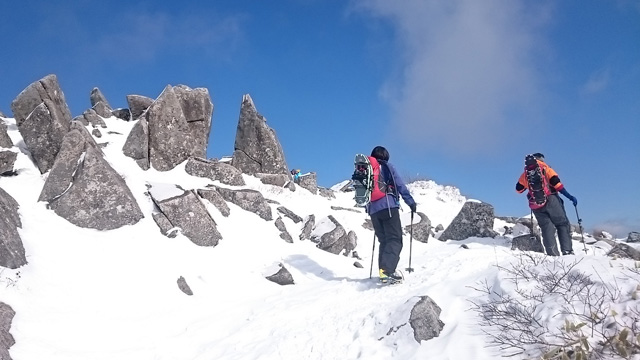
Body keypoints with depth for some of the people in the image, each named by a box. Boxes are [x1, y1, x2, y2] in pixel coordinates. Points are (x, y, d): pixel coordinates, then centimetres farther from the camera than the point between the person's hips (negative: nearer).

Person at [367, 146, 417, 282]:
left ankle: (383, 270, 6)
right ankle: (387, 270, -28)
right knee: (395, 240, -9)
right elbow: (400, 185, -2)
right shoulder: (387, 167, 5)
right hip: (388, 206, -6)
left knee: (384, 241, 14)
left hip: (373, 210, 6)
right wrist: (411, 201, 2)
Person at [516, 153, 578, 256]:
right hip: (550, 200, -3)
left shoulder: (525, 173, 15)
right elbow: (556, 182, -7)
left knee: (547, 228, 5)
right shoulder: (545, 168, 5)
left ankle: (553, 254, -6)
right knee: (563, 224, 6)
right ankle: (567, 251, -6)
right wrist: (569, 196, -7)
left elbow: (518, 189, 18)